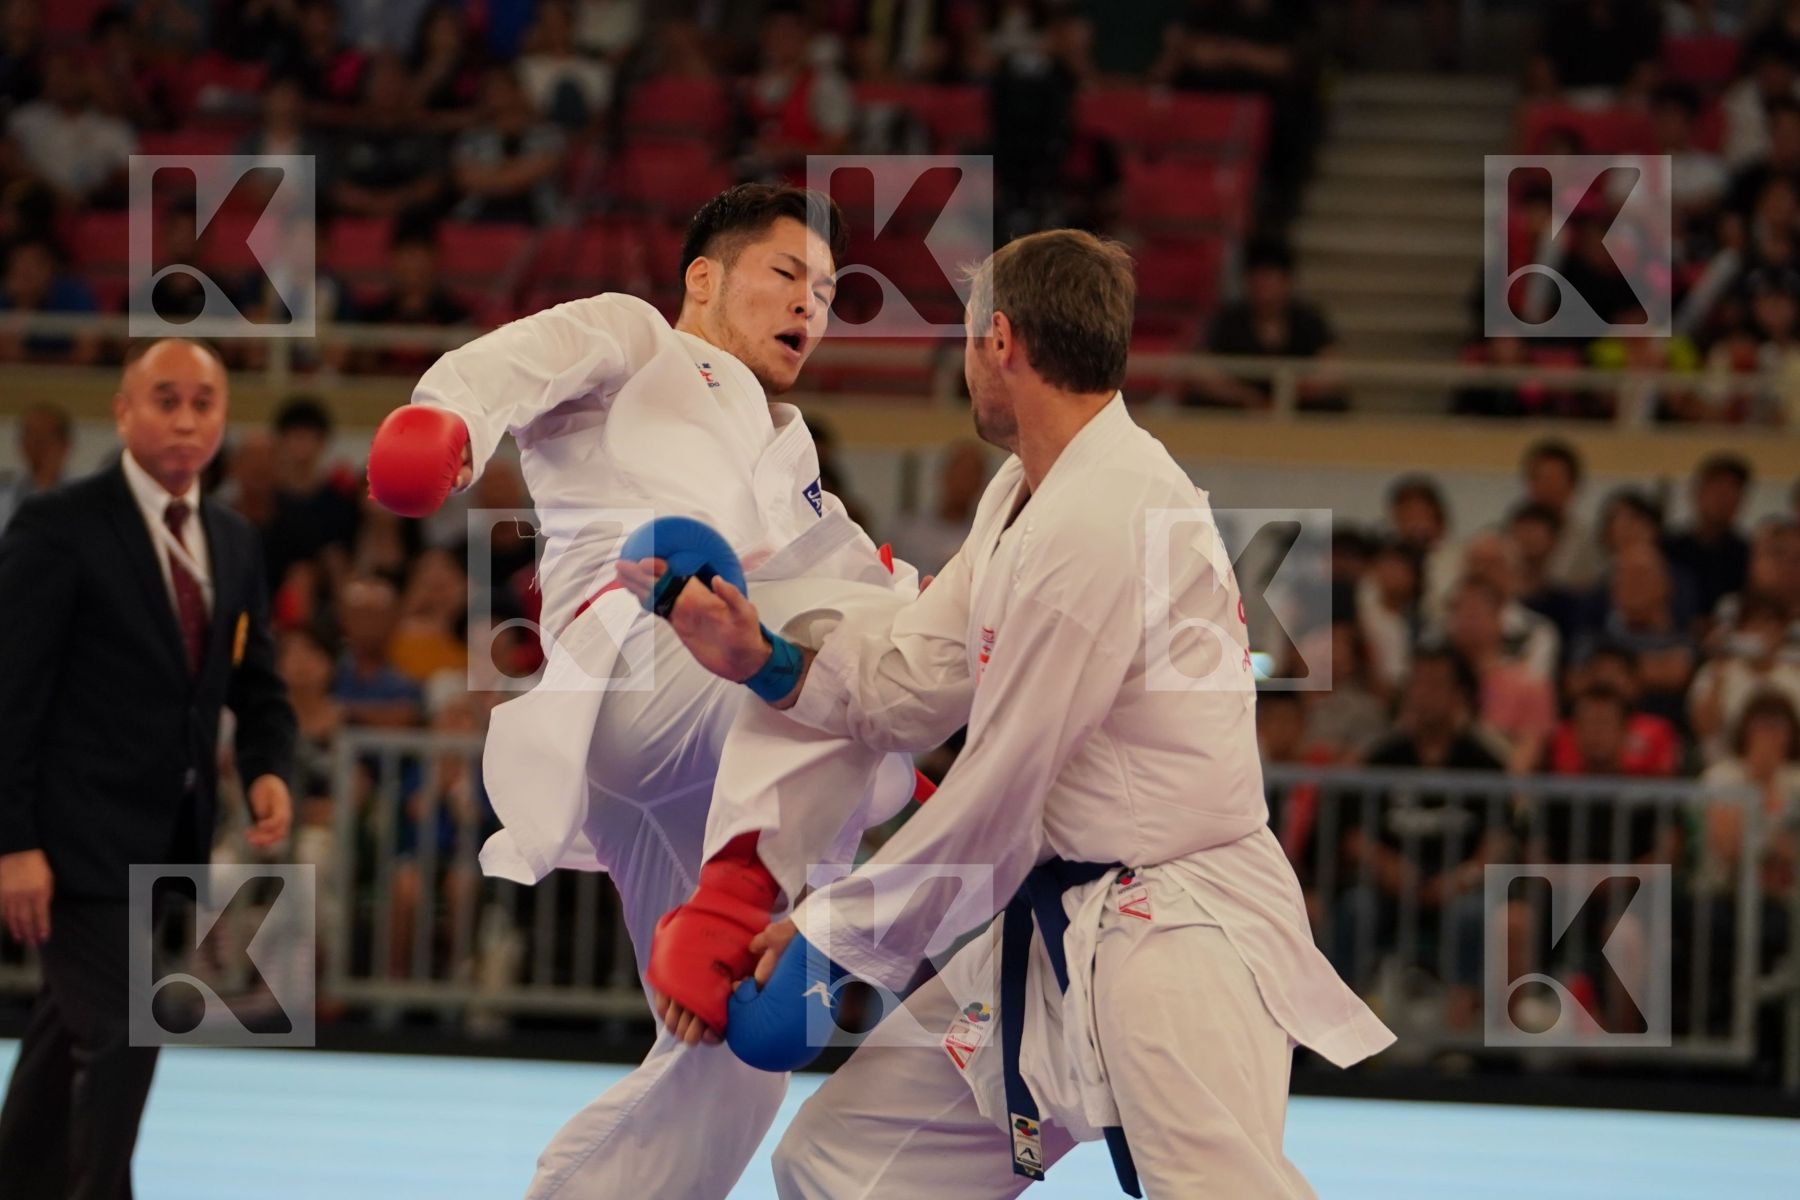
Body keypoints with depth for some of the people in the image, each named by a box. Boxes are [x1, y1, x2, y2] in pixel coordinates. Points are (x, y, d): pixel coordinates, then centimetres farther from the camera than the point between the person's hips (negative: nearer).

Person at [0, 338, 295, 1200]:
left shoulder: (234, 542, 10)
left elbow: (257, 688, 18)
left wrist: (269, 771, -3)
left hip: (173, 841, 7)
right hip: (82, 839, -7)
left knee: (70, 1040, 15)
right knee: (119, 1039, -11)